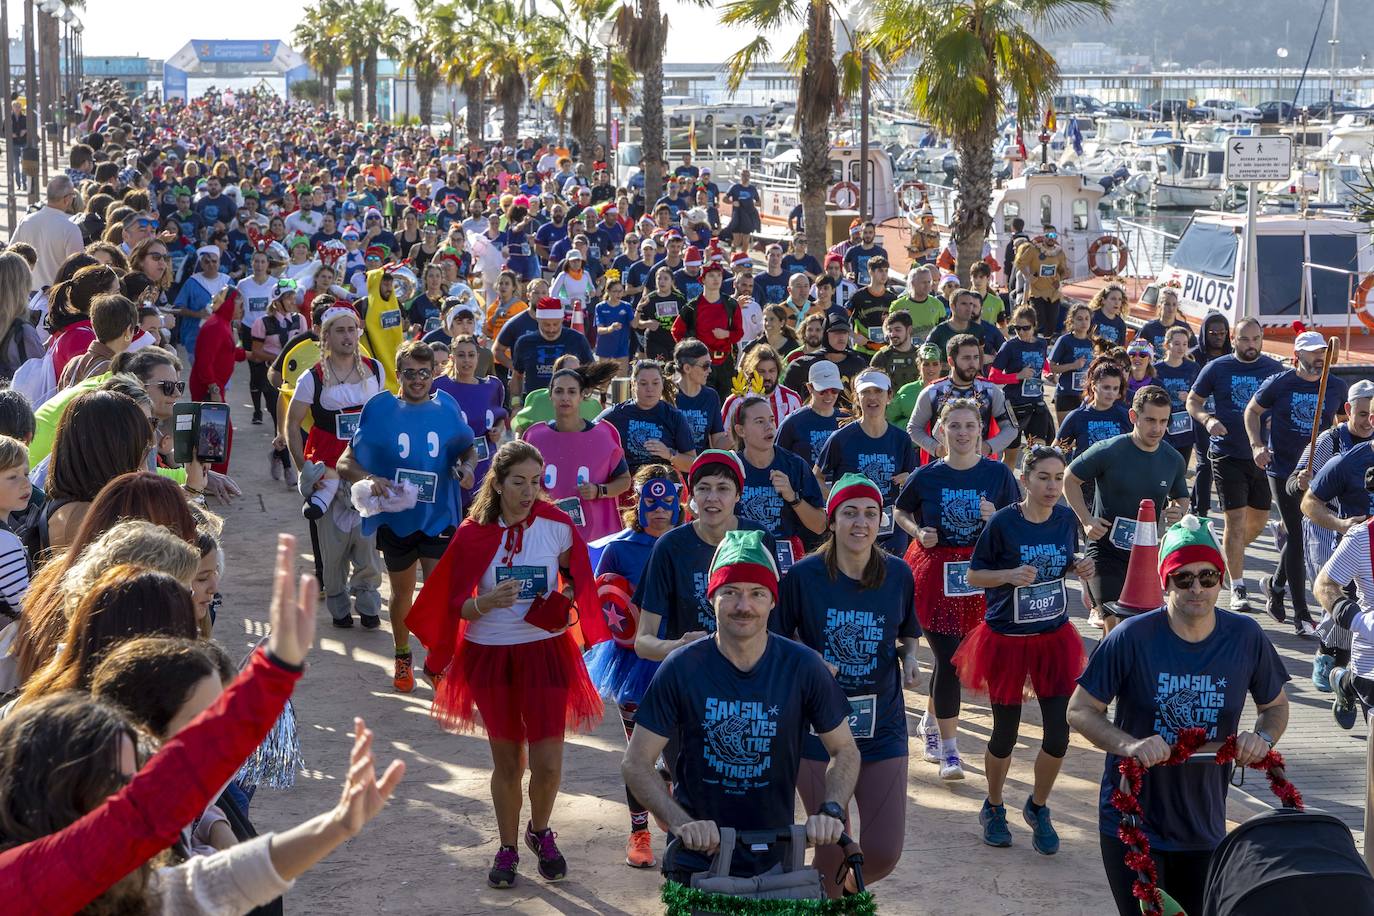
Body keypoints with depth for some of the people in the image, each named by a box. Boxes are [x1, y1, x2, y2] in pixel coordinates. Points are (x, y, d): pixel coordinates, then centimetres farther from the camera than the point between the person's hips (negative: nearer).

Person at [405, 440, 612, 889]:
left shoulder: (558, 527, -6)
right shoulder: (474, 534, -8)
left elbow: (575, 580, 12)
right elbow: (459, 608, -6)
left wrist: (565, 602, -9)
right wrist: (488, 602, -27)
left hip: (545, 652, 0)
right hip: (490, 654, 0)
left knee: (547, 762, -4)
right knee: (506, 761, 9)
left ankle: (540, 832, 26)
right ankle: (507, 848, 28)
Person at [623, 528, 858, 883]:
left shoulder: (802, 667, -8)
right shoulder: (682, 669, -11)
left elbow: (845, 752, 2)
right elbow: (636, 763, -8)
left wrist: (831, 811, -16)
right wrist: (682, 823, -22)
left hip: (775, 862, 1)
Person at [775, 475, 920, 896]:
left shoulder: (898, 574, -1)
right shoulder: (803, 576, -9)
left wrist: (909, 657, -6)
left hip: (882, 728, 2)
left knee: (884, 854, 1)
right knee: (832, 851, 2)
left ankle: (851, 890, 36)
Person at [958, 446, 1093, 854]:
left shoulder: (1066, 519, -3)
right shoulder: (1003, 522, -16)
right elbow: (973, 576, -8)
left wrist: (1080, 568, -7)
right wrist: (1010, 575, -25)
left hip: (1055, 637, 4)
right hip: (1007, 639, -4)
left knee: (1059, 733, 1)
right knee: (1005, 734, 9)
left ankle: (1038, 808, 27)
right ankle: (993, 808, 35)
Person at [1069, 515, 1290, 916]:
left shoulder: (1246, 637, -6)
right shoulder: (1132, 638, -15)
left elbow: (1275, 705, 10)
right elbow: (1080, 710, -8)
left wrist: (1263, 737, -12)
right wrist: (1130, 745, -25)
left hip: (1204, 827, 3)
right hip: (1132, 820, -3)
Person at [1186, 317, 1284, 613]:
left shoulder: (1275, 369, 4)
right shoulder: (1217, 368, -1)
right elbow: (1193, 401, 7)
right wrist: (1207, 419, -13)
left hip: (1263, 455, 3)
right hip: (1228, 455, -3)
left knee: (1259, 520, 11)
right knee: (1236, 519, -7)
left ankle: (1229, 556, 41)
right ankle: (1238, 588, 0)